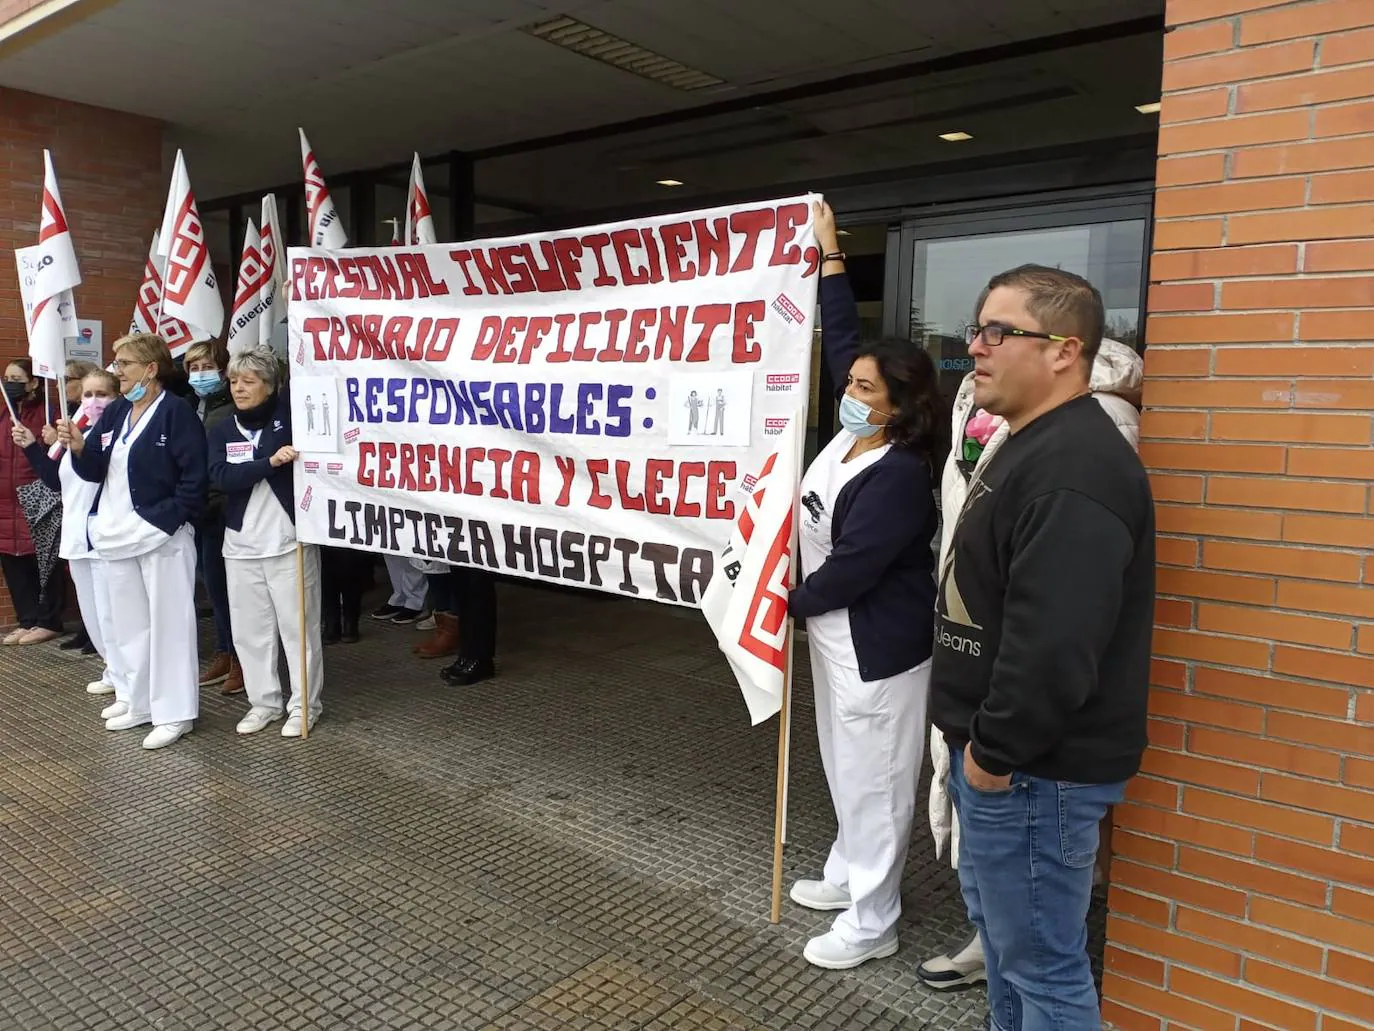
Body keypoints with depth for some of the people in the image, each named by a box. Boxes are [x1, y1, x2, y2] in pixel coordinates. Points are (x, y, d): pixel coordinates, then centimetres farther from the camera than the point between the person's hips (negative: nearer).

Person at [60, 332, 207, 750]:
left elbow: (195, 476, -15)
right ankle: (142, 703, 29)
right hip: (117, 535, 8)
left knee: (168, 624, -1)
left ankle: (174, 713, 8)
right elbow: (95, 471, 11)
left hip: (162, 535, -8)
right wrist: (78, 447, -8)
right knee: (129, 625, 16)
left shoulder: (176, 412, -10)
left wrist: (168, 520, -19)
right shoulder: (114, 413, 12)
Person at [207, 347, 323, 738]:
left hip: (289, 541, -4)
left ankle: (303, 705, 15)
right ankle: (263, 702, 25)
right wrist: (271, 461, -21)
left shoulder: (288, 413, -1)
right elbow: (220, 478, -10)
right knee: (250, 629, 10)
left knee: (298, 625, 2)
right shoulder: (221, 432, 6)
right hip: (241, 546, 4)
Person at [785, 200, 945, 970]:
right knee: (846, 769, 21)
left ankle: (872, 923, 16)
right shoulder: (851, 438, 2)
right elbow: (843, 341, 11)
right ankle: (850, 874, 39)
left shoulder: (900, 474, -24)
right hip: (837, 636, 10)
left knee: (873, 779, 3)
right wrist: (831, 258, 13)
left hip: (877, 647, -9)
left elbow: (853, 566, -24)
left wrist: (792, 603, -8)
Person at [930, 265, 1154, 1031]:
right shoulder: (1036, 445, 13)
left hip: (1035, 767, -11)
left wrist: (996, 750, -19)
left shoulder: (1074, 466, -24)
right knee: (1001, 922, 26)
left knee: (1044, 963, 5)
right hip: (998, 752, 11)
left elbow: (1054, 641, -31)